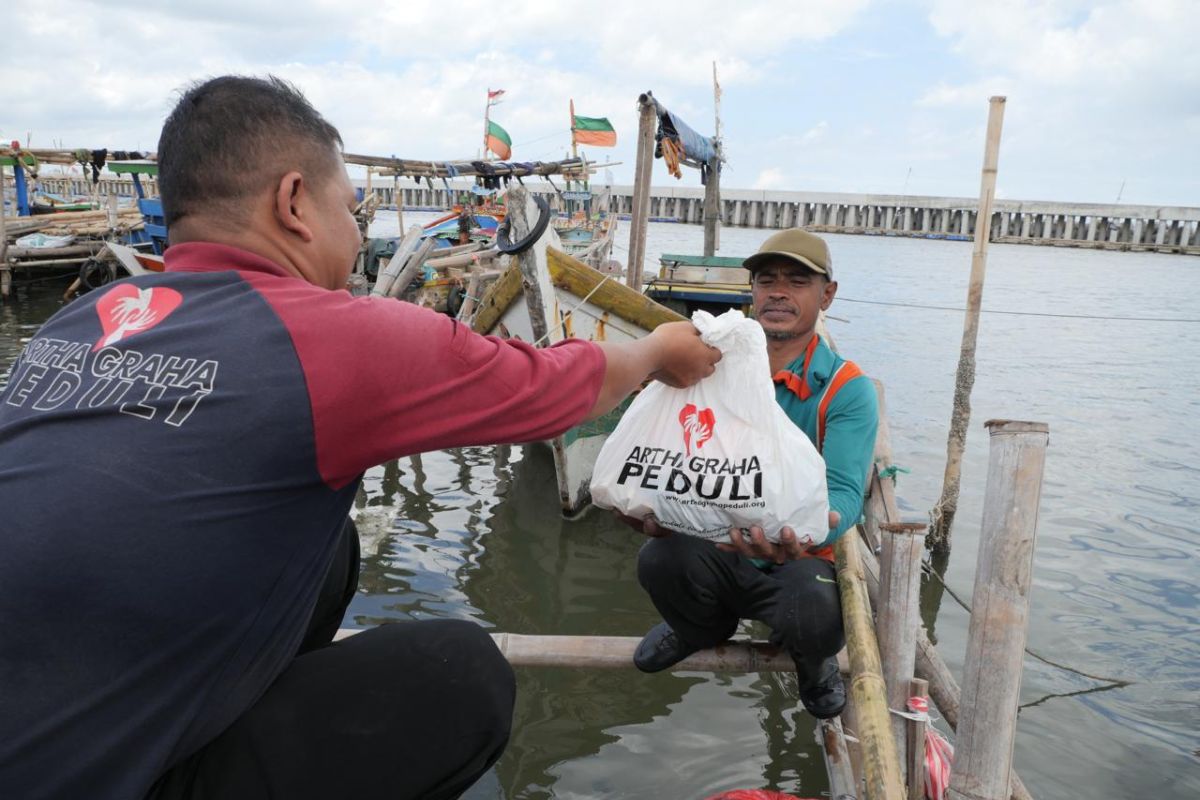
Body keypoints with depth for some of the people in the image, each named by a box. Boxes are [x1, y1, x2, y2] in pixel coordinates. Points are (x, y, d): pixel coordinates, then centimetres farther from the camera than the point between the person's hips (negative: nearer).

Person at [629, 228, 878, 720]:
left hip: (797, 562, -2)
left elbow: (844, 493, -20)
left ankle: (814, 661, 9)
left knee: (816, 617, -35)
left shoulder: (847, 389, -9)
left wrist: (804, 534, -46)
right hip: (716, 551, 2)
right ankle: (703, 628, 11)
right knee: (659, 558, -29)